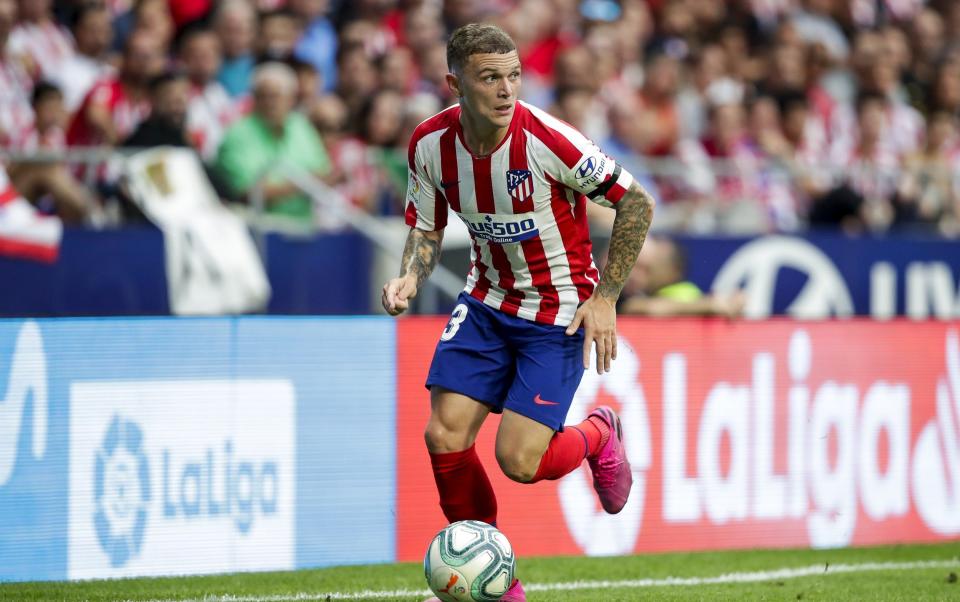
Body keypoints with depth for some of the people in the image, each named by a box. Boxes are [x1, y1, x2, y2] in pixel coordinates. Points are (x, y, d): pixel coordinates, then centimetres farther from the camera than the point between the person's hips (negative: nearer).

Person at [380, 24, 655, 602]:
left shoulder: (547, 139, -25)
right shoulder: (430, 144, -10)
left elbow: (636, 203, -15)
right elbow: (427, 227, 8)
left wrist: (604, 298, -15)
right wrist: (410, 279, -14)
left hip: (559, 312, -5)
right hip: (488, 300, 5)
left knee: (518, 461, -13)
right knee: (445, 436, -8)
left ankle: (599, 435, 24)